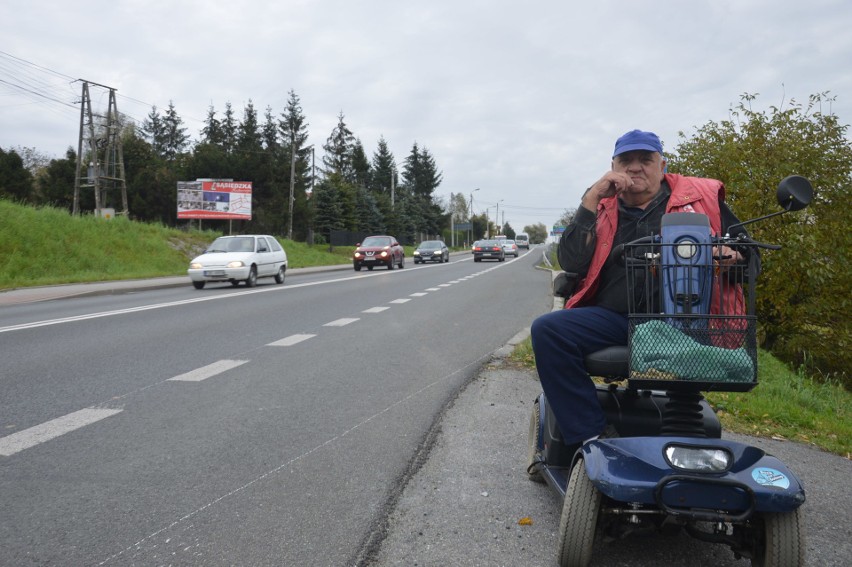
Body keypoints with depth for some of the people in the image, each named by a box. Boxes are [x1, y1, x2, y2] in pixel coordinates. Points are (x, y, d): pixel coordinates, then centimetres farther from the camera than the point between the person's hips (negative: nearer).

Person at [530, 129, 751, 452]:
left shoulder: (701, 196, 16)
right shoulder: (602, 207, 20)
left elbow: (747, 255, 18)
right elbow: (570, 262, 5)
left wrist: (731, 257, -8)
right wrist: (592, 199, 1)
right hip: (613, 315, 3)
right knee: (547, 330, -23)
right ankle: (590, 439, -21)